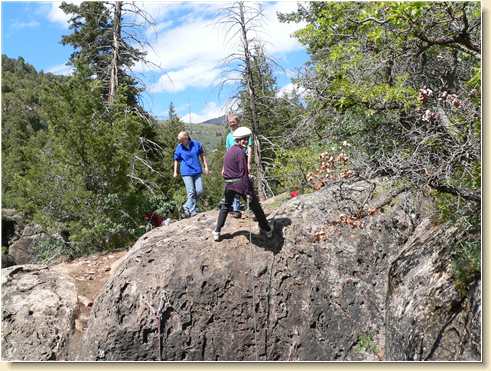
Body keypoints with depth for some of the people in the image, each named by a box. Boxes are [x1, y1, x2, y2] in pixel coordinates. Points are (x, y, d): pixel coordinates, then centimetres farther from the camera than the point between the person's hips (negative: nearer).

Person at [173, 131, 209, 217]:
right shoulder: (179, 148, -3)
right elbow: (176, 160, 7)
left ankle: (187, 207, 18)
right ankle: (192, 210, 4)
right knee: (191, 192, -6)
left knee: (199, 190, 1)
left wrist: (206, 167, 6)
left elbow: (202, 155, 10)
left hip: (197, 172, 3)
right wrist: (175, 172, 8)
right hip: (186, 173, -3)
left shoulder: (197, 144, -1)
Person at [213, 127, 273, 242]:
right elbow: (243, 173, -19)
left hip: (229, 184, 7)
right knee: (255, 205, 7)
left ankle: (217, 232, 16)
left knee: (225, 206, 20)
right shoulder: (240, 152, -15)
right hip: (240, 183, -7)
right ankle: (266, 229, 18)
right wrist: (248, 192, -19)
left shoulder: (229, 151, 12)